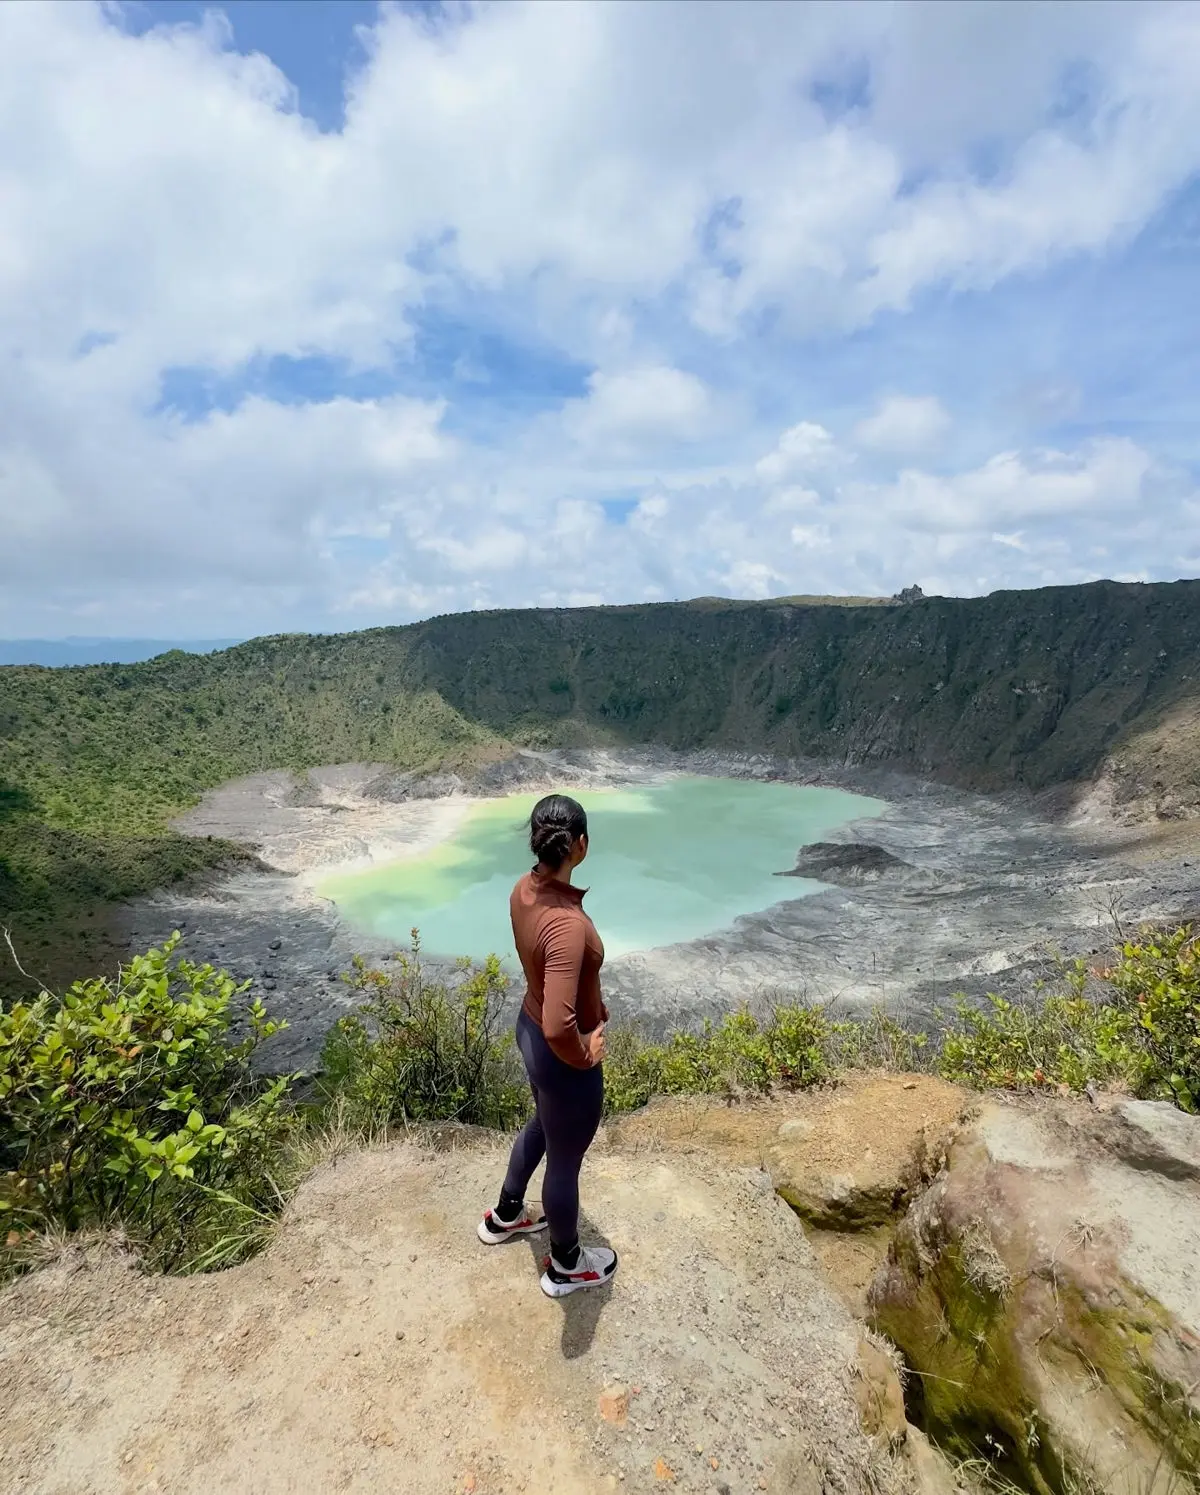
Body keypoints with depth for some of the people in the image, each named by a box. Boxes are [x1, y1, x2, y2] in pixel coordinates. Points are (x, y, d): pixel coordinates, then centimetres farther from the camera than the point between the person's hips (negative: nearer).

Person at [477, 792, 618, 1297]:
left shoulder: (524, 889, -11)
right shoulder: (567, 922, -38)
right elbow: (558, 1026, -42)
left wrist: (594, 1011, 9)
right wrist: (583, 1055, -21)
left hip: (528, 1027, 8)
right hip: (561, 1056, -8)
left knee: (542, 1125, 35)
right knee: (564, 1162, 19)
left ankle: (504, 1216, 59)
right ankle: (565, 1265, 48)